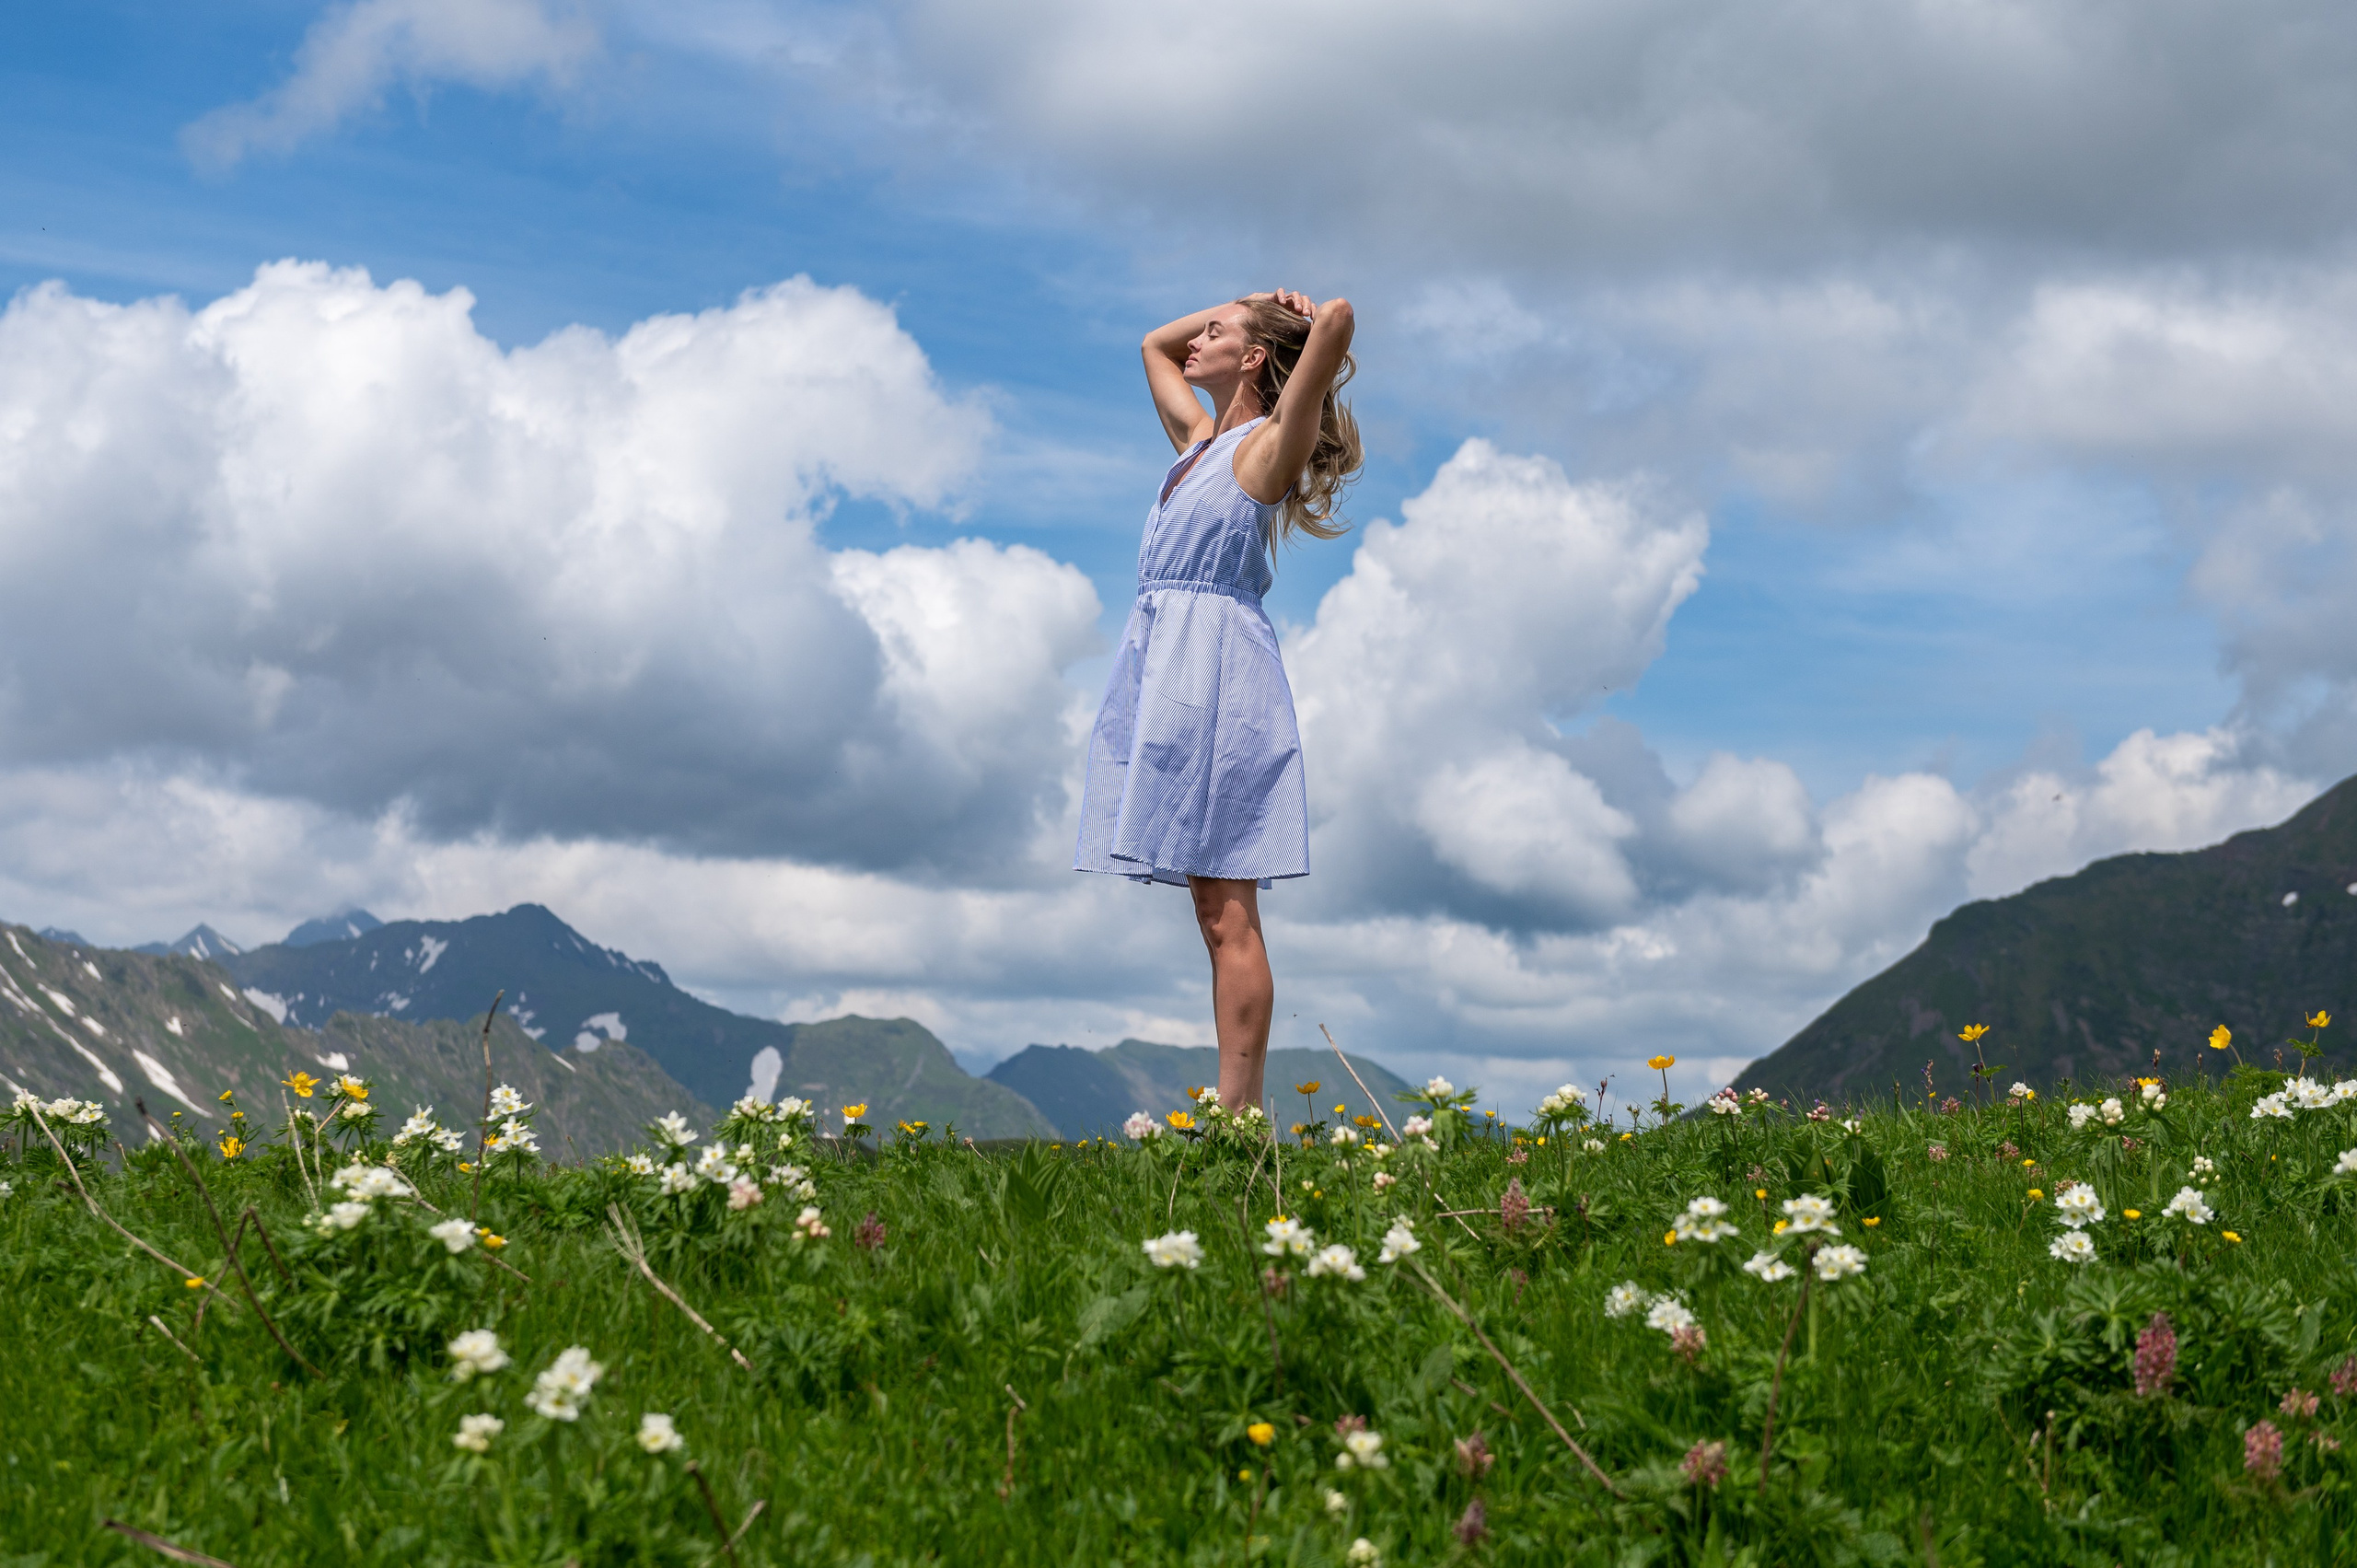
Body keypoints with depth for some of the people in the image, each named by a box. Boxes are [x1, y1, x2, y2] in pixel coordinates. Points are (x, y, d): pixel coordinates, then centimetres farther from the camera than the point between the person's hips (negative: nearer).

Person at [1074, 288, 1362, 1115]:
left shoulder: (1268, 445, -4)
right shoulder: (1201, 438, 19)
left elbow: (1338, 318, -18)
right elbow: (1155, 344, 38)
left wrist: (1312, 319, 4)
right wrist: (1246, 303, 26)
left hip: (1217, 670, -8)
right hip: (1167, 663, 8)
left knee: (1227, 912, -10)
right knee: (1216, 912, 6)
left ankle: (1241, 1116, -10)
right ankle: (1236, 1115, 6)